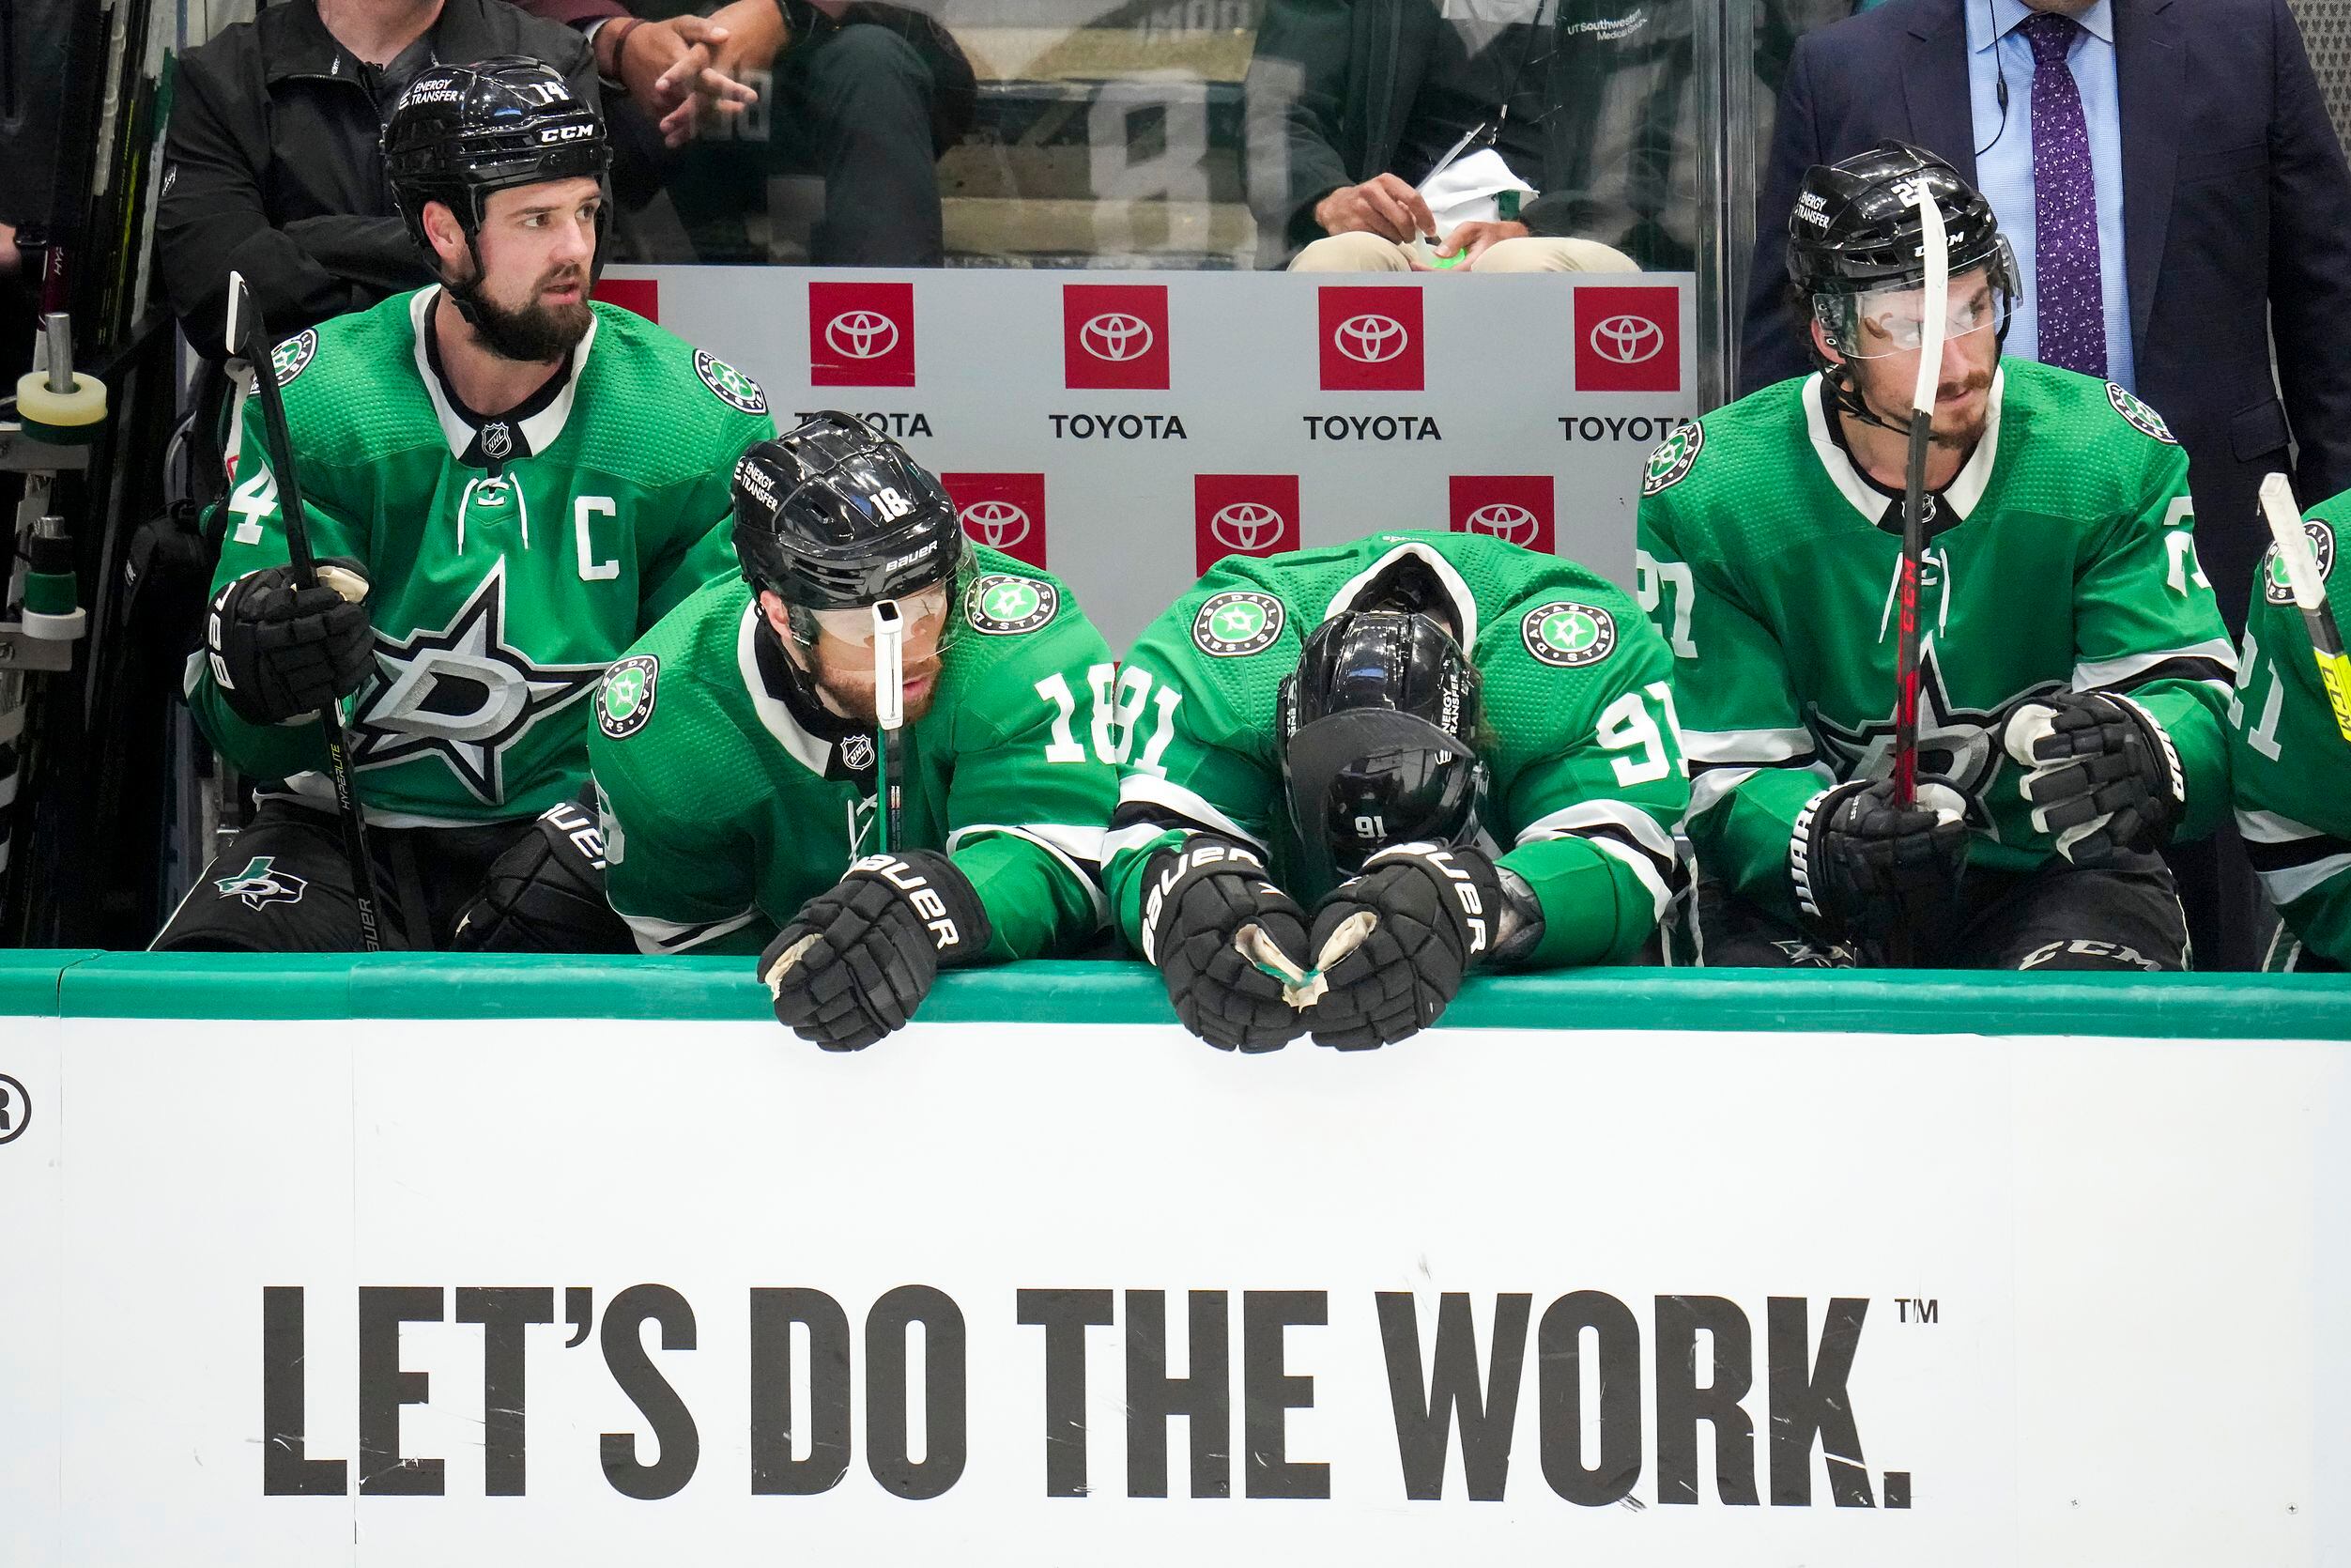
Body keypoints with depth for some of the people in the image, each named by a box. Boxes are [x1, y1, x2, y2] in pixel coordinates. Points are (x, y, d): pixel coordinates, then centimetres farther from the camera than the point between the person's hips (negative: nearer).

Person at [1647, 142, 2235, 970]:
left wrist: (2140, 752, -37)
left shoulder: (2113, 457, -7)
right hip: (1804, 901, 0)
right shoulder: (1707, 495, -9)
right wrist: (1818, 838, -35)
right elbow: (1720, 770, -11)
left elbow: (2191, 694, -11)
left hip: (2050, 864, 1)